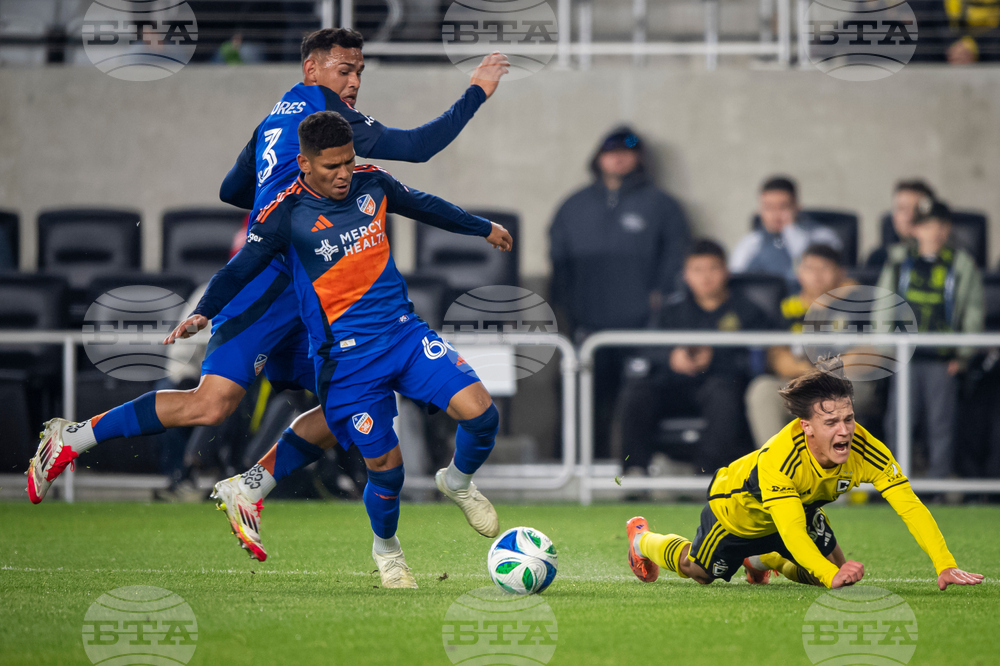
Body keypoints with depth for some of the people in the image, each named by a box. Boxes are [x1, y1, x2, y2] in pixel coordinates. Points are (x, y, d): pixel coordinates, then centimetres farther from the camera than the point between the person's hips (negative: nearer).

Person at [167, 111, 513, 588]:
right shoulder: (285, 216, -10)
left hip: (403, 333, 4)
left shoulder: (371, 183, 3)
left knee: (479, 412, -14)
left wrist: (483, 228, 33)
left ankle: (458, 482, 19)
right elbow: (240, 269, -8)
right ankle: (386, 548, 27)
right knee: (385, 467, -4)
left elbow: (424, 206, 20)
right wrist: (203, 313, -24)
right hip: (346, 358, -4)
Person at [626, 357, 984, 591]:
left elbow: (911, 507, -39)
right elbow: (791, 532, -53)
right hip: (736, 508, -4)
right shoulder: (778, 459, -48)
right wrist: (830, 575, -68)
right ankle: (643, 539, 50)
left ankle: (762, 559, 35)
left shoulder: (864, 449, -37)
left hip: (802, 507, 4)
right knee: (700, 572, 17)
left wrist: (945, 566, -51)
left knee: (838, 575, 7)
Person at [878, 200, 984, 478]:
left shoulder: (961, 265, 3)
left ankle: (939, 479, 9)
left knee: (941, 423, 2)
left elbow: (974, 311, 5)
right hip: (904, 354, 1)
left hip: (943, 359, -1)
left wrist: (963, 353, -1)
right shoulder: (899, 260, 6)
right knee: (898, 421, 0)